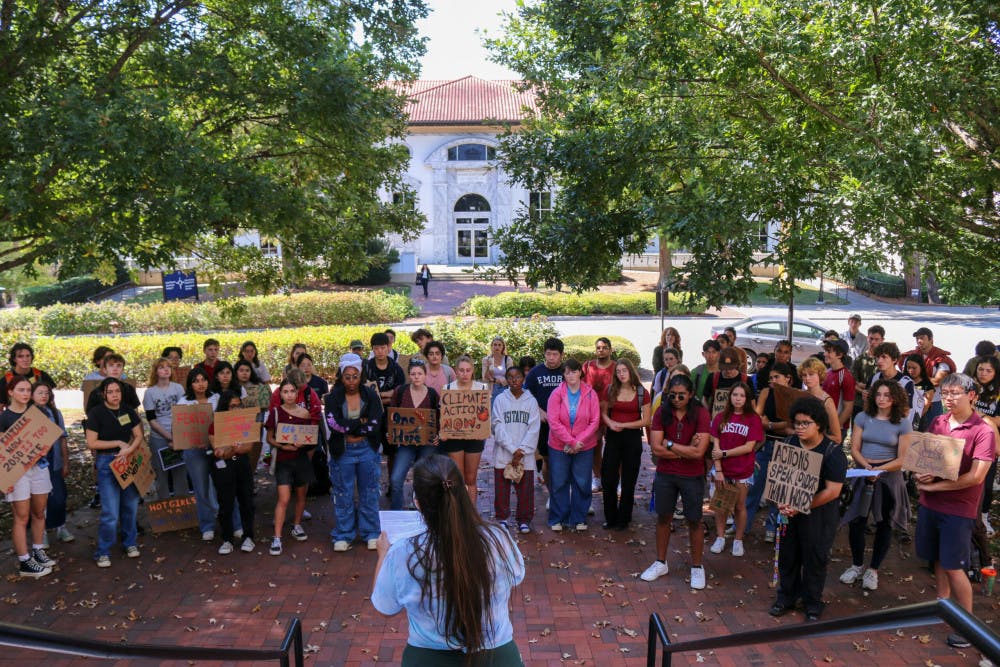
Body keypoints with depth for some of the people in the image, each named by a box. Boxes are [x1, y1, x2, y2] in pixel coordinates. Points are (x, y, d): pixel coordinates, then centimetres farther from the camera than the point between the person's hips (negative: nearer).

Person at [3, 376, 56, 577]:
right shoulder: (4, 417, -9)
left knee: (39, 513, 14)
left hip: (39, 466, 5)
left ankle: (38, 551, 29)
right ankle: (24, 563, 8)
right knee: (22, 517, 1)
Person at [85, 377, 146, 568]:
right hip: (107, 463, -4)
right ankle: (103, 552, 8)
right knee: (110, 512, -7)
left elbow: (139, 436, 5)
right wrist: (119, 443, -11)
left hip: (129, 461, 4)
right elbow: (91, 443, -10)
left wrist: (128, 450, -13)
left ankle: (129, 543, 27)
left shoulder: (128, 411, 6)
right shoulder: (96, 413, -7)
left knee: (130, 506, 9)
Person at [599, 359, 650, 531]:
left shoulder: (642, 393, -4)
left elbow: (646, 420, -4)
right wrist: (610, 423, -12)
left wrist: (624, 425, -14)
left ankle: (624, 519, 20)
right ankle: (610, 518, 18)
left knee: (628, 480, 7)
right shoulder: (610, 391, 3)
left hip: (632, 437, -2)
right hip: (613, 437, 2)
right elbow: (603, 413, 10)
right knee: (608, 479, 1)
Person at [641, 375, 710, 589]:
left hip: (692, 477, -2)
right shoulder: (661, 413, -7)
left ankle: (697, 567, 27)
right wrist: (686, 450, -16)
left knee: (694, 522, 9)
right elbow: (656, 448, -14)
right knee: (663, 518, 14)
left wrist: (670, 444, -14)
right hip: (665, 475, 2)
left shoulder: (700, 414, -13)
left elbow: (699, 452, -21)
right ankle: (660, 563, 31)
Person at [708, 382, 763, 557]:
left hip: (743, 471, -2)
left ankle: (738, 541, 23)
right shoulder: (721, 417, 0)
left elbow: (749, 447, -12)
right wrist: (718, 470, -10)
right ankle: (720, 538, 24)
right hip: (723, 470, 2)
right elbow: (716, 445, -4)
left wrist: (724, 453, -11)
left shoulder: (753, 419, -6)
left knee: (740, 506, 10)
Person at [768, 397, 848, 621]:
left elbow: (833, 491, -18)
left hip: (819, 513, -4)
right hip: (790, 510, 5)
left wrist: (801, 507, -21)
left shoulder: (832, 452, -15)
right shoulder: (790, 443, 1)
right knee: (787, 554, 13)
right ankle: (786, 597, 30)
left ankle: (812, 603, 25)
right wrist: (781, 501, -10)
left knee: (815, 558, 7)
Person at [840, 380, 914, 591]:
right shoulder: (863, 418, 0)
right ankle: (857, 565, 23)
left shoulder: (903, 423, -6)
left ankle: (873, 570, 25)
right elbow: (854, 449, -1)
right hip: (862, 474, 1)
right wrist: (865, 465, -19)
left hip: (890, 476, -1)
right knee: (856, 521, 3)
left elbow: (903, 459, -9)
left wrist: (879, 469, -20)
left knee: (884, 524, 9)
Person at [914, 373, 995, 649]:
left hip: (958, 509, -5)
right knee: (937, 560, 16)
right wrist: (920, 474, -11)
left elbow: (976, 477, -19)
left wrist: (933, 486, -16)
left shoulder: (983, 432, -13)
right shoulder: (937, 422, 3)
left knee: (954, 567, 1)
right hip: (929, 503, 5)